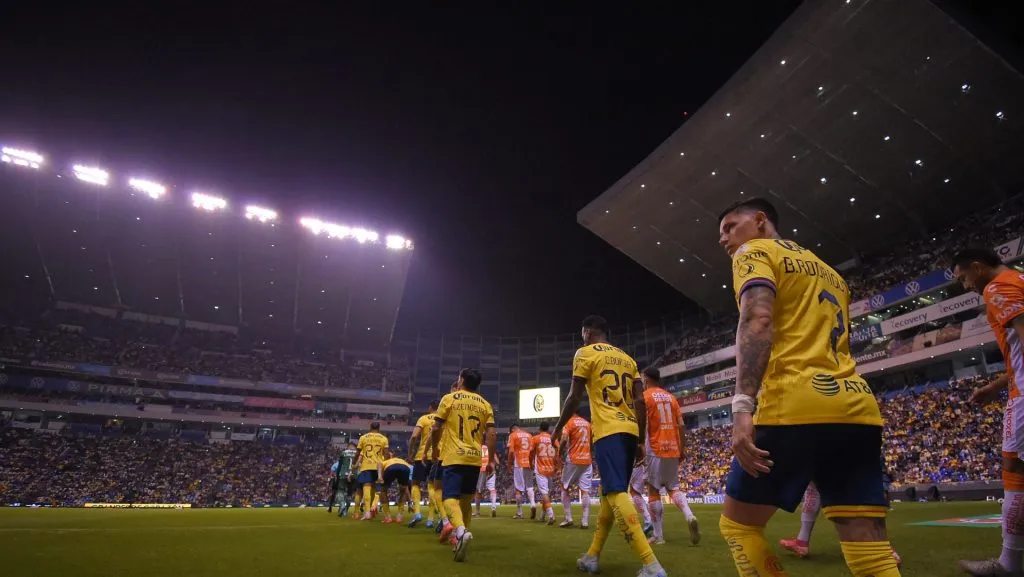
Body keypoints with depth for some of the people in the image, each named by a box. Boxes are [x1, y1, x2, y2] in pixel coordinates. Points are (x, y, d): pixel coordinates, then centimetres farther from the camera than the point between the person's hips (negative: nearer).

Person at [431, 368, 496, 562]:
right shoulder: (485, 404, 8)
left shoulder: (449, 398, 0)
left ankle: (461, 531, -31)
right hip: (475, 458, 4)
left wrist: (435, 448, 16)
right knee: (466, 499, 18)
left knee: (451, 497, -7)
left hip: (454, 457, -4)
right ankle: (461, 531, 23)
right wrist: (491, 460, 7)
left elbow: (436, 428, -1)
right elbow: (491, 434, 2)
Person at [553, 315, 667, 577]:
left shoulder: (586, 353, 1)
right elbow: (640, 402, 13)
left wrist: (559, 427, 14)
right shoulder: (627, 358, 20)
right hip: (630, 431, 8)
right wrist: (640, 440, 17)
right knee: (609, 492, 15)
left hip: (609, 431, -8)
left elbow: (574, 397, -1)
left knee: (616, 493, -13)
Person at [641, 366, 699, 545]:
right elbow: (681, 425, 10)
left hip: (655, 448, -5)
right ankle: (690, 516, -13)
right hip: (673, 448, 6)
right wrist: (682, 448, 16)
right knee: (673, 488, 14)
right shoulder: (671, 397, 13)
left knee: (653, 490, 3)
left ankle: (658, 535, 5)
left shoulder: (645, 396, -4)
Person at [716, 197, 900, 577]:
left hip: (797, 406, -8)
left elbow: (758, 321, -13)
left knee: (737, 524, 8)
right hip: (858, 408, 8)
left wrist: (742, 405, -21)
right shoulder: (828, 271, 31)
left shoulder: (755, 252, 6)